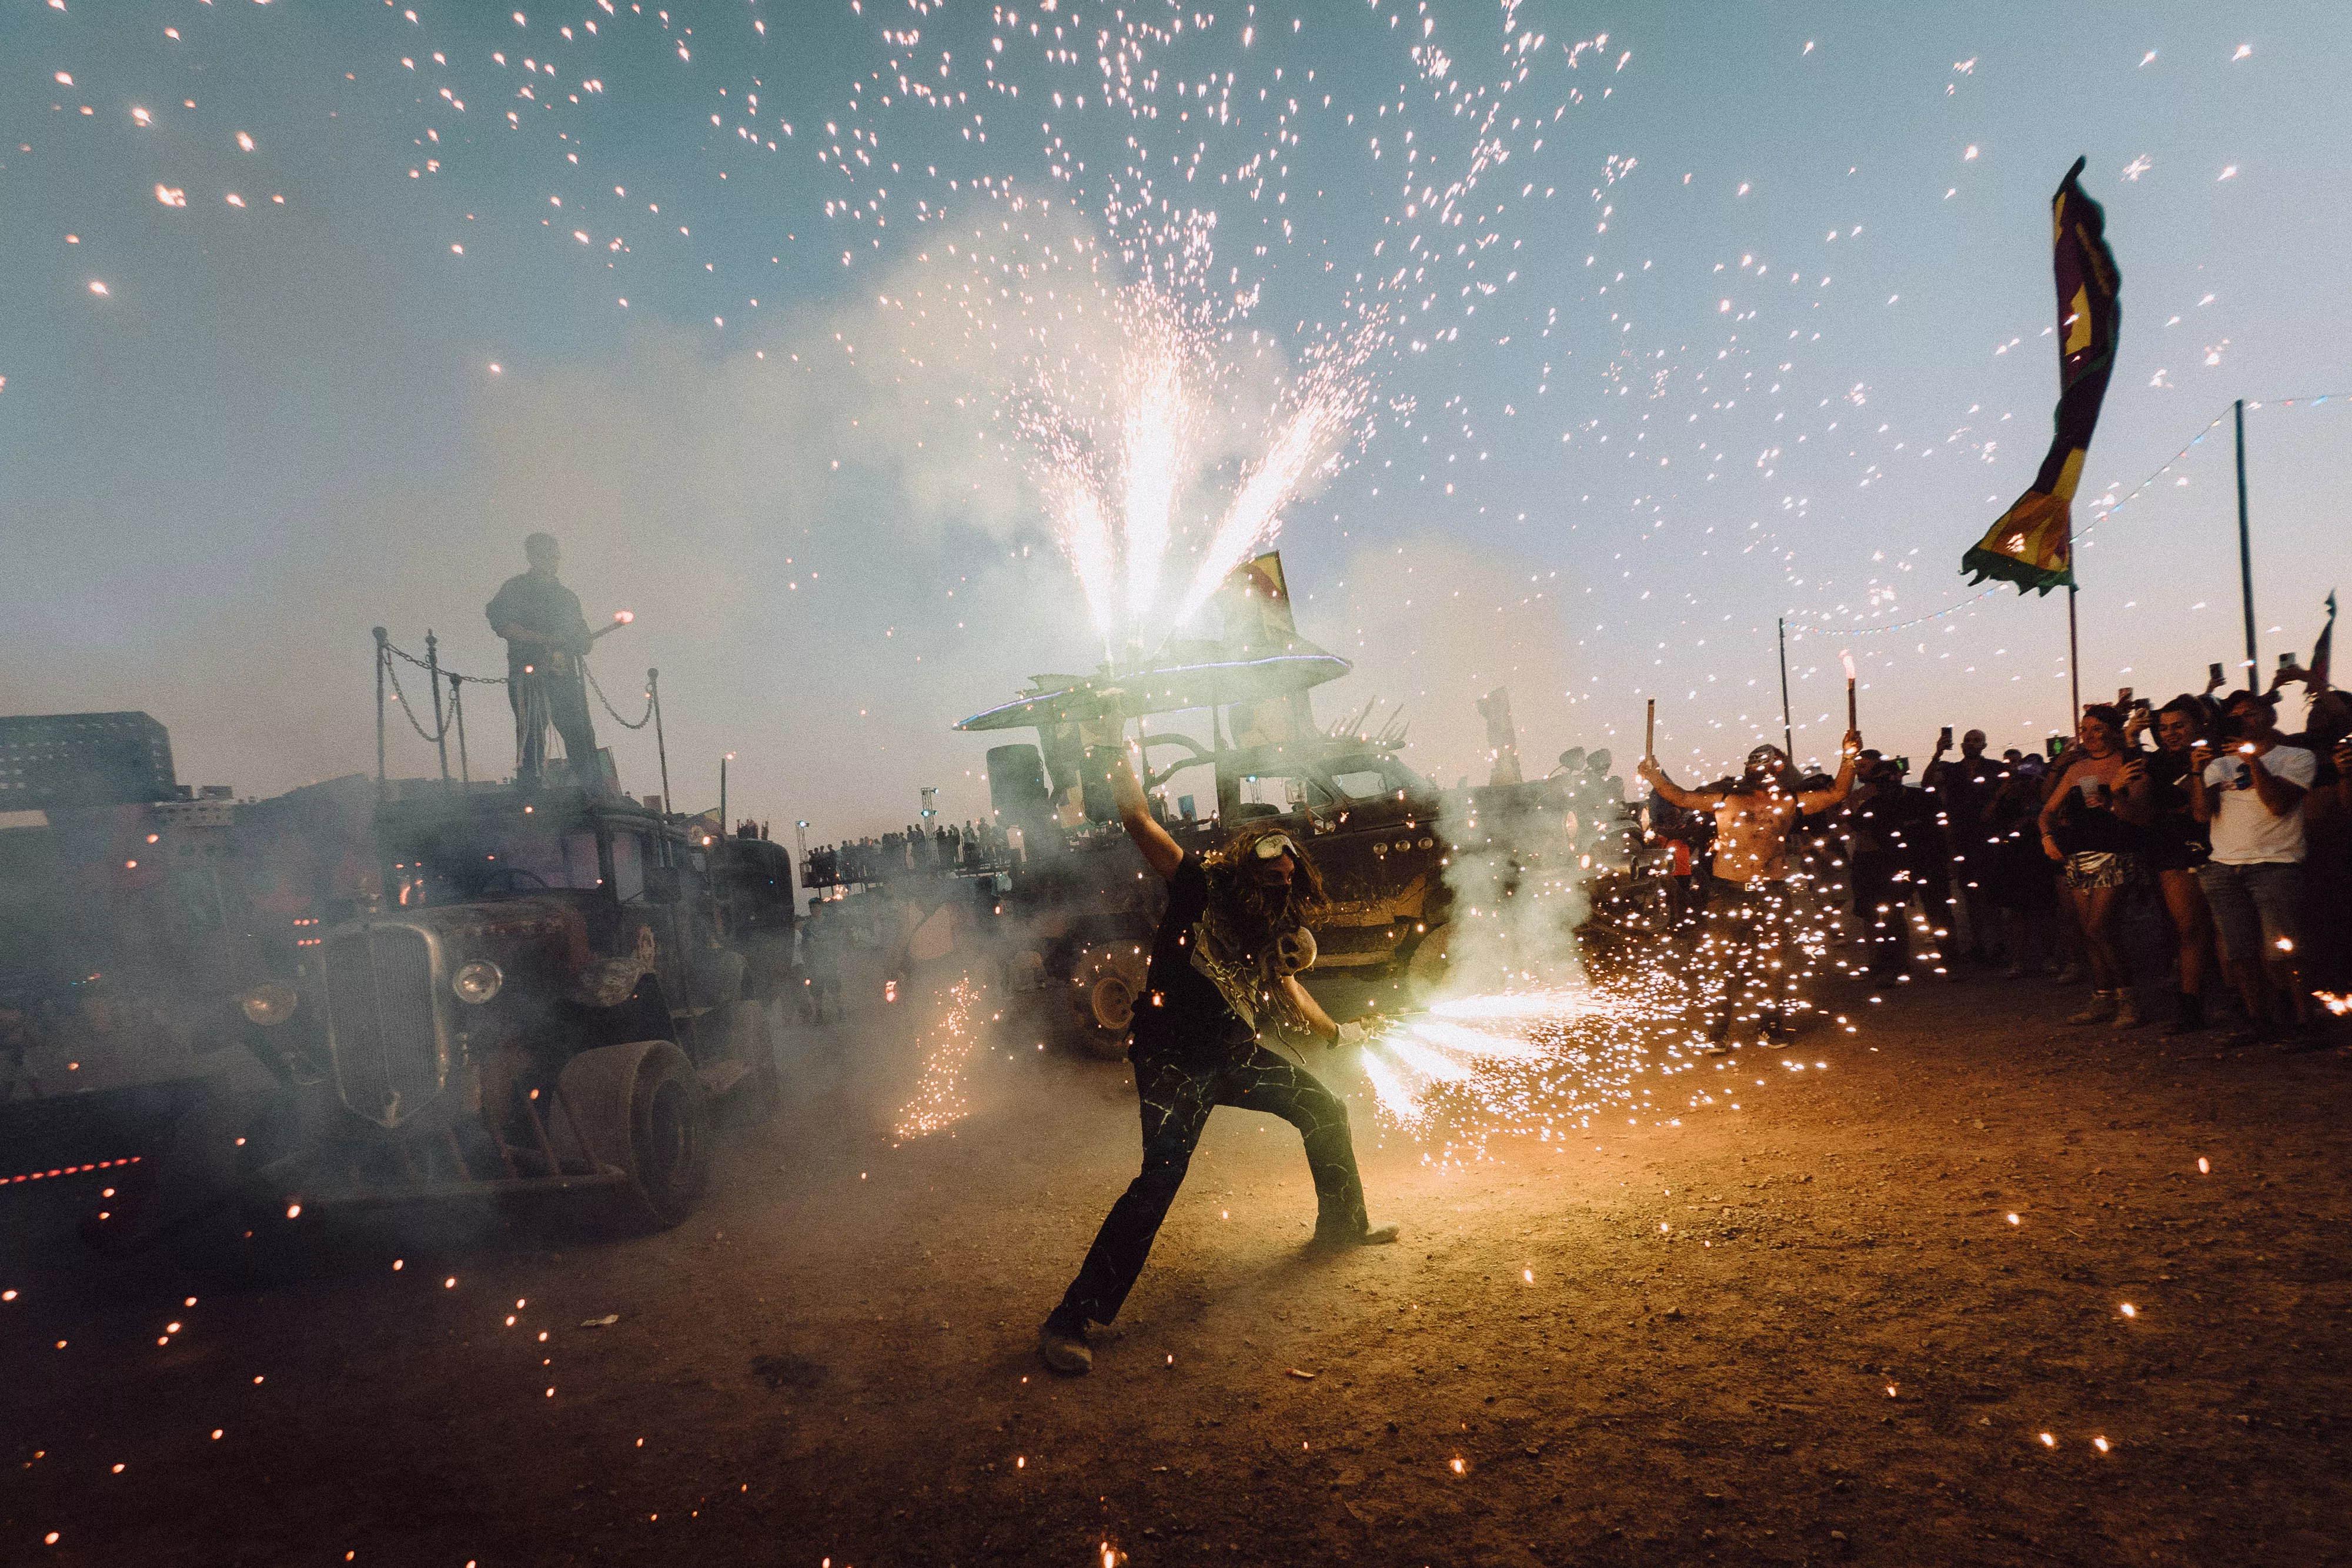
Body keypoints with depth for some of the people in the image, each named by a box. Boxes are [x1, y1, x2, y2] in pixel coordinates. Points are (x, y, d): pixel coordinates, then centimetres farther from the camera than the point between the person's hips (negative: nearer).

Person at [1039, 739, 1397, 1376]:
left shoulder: (1271, 930, 11)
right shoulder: (1201, 886, -8)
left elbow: (1287, 992, 29)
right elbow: (1139, 821, -17)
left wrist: (1336, 1031, 39)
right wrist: (1123, 759, -18)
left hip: (1234, 1058, 8)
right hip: (1174, 1060, -8)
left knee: (1324, 1109, 16)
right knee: (1160, 1178, -20)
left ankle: (1342, 1223, 42)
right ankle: (1070, 1320, -13)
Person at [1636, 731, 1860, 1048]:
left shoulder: (1790, 801, 10)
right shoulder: (1725, 798, 9)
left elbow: (1836, 794, 7)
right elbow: (1682, 798, 11)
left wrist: (1849, 758, -5)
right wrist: (1656, 776, -2)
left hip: (1772, 894, 1)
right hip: (1728, 891, -1)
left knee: (1773, 962, 8)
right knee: (1718, 960, -2)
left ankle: (1771, 1026, 25)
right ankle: (1717, 1032, 7)